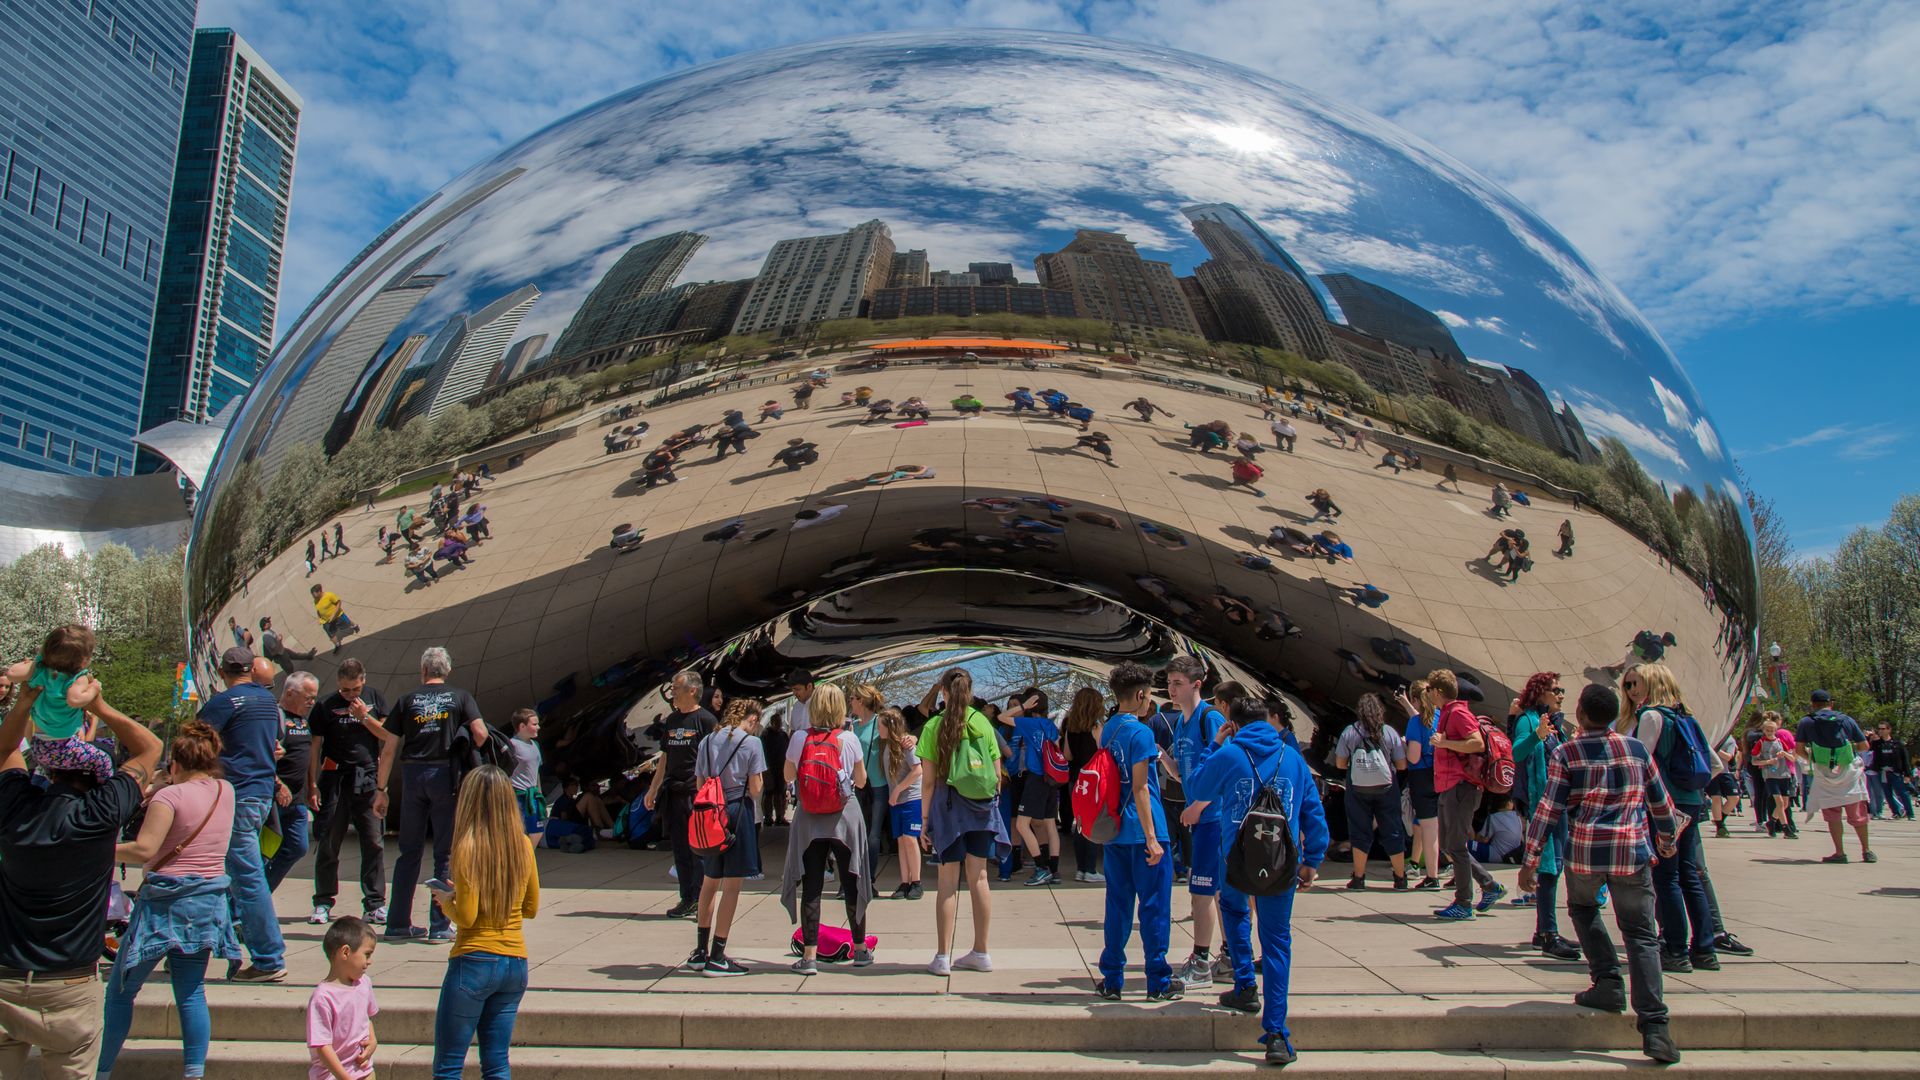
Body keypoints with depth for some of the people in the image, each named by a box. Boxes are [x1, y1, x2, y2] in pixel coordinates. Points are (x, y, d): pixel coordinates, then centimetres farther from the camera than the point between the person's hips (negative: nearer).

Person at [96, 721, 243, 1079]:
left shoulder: (171, 796, -13)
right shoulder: (225, 791, 6)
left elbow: (144, 849, -19)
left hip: (166, 904, -6)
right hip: (209, 902, 6)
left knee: (120, 991, 9)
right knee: (191, 992, 10)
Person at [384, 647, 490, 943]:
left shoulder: (407, 700, 7)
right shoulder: (460, 697, 3)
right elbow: (481, 733, -9)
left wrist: (382, 788, 8)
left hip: (412, 774, 2)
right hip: (445, 774, -2)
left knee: (410, 851, 12)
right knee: (445, 852, 5)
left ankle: (398, 923, 16)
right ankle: (439, 926, 5)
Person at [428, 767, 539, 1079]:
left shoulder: (468, 846, -12)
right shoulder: (523, 844, 3)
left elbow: (466, 916, -14)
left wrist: (445, 901, 5)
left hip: (474, 962, -5)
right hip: (516, 962, 5)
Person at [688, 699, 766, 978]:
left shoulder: (707, 742, 8)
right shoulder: (750, 742, -7)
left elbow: (699, 785, 9)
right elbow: (755, 790, -8)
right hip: (738, 812, -6)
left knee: (709, 883, 18)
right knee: (732, 886, 0)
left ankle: (700, 952, 25)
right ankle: (717, 958, 1)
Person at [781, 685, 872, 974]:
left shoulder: (800, 739, -5)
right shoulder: (849, 739, -6)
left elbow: (789, 776, 7)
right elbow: (861, 781, 3)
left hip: (809, 820, 0)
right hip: (845, 817, 0)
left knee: (810, 888, 3)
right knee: (851, 884, 11)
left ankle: (809, 956, 1)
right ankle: (860, 949, 23)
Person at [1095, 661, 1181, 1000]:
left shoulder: (1107, 730, 11)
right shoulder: (1140, 732, -13)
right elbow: (1140, 789, -17)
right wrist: (1152, 838, -17)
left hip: (1115, 832, 7)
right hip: (1141, 831, -7)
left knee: (1118, 904, 11)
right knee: (1154, 905, 2)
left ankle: (1111, 979, 14)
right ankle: (1158, 982, 9)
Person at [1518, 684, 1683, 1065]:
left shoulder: (1566, 754, 0)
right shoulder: (1637, 749, 9)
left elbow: (1549, 808, -5)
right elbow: (1660, 802, 19)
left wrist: (1530, 859, -1)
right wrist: (1668, 838, 38)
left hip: (1585, 851, -1)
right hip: (1632, 852, 2)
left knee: (1582, 908, 26)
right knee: (1641, 935, 4)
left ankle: (1609, 984, 14)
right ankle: (1654, 1026, -7)